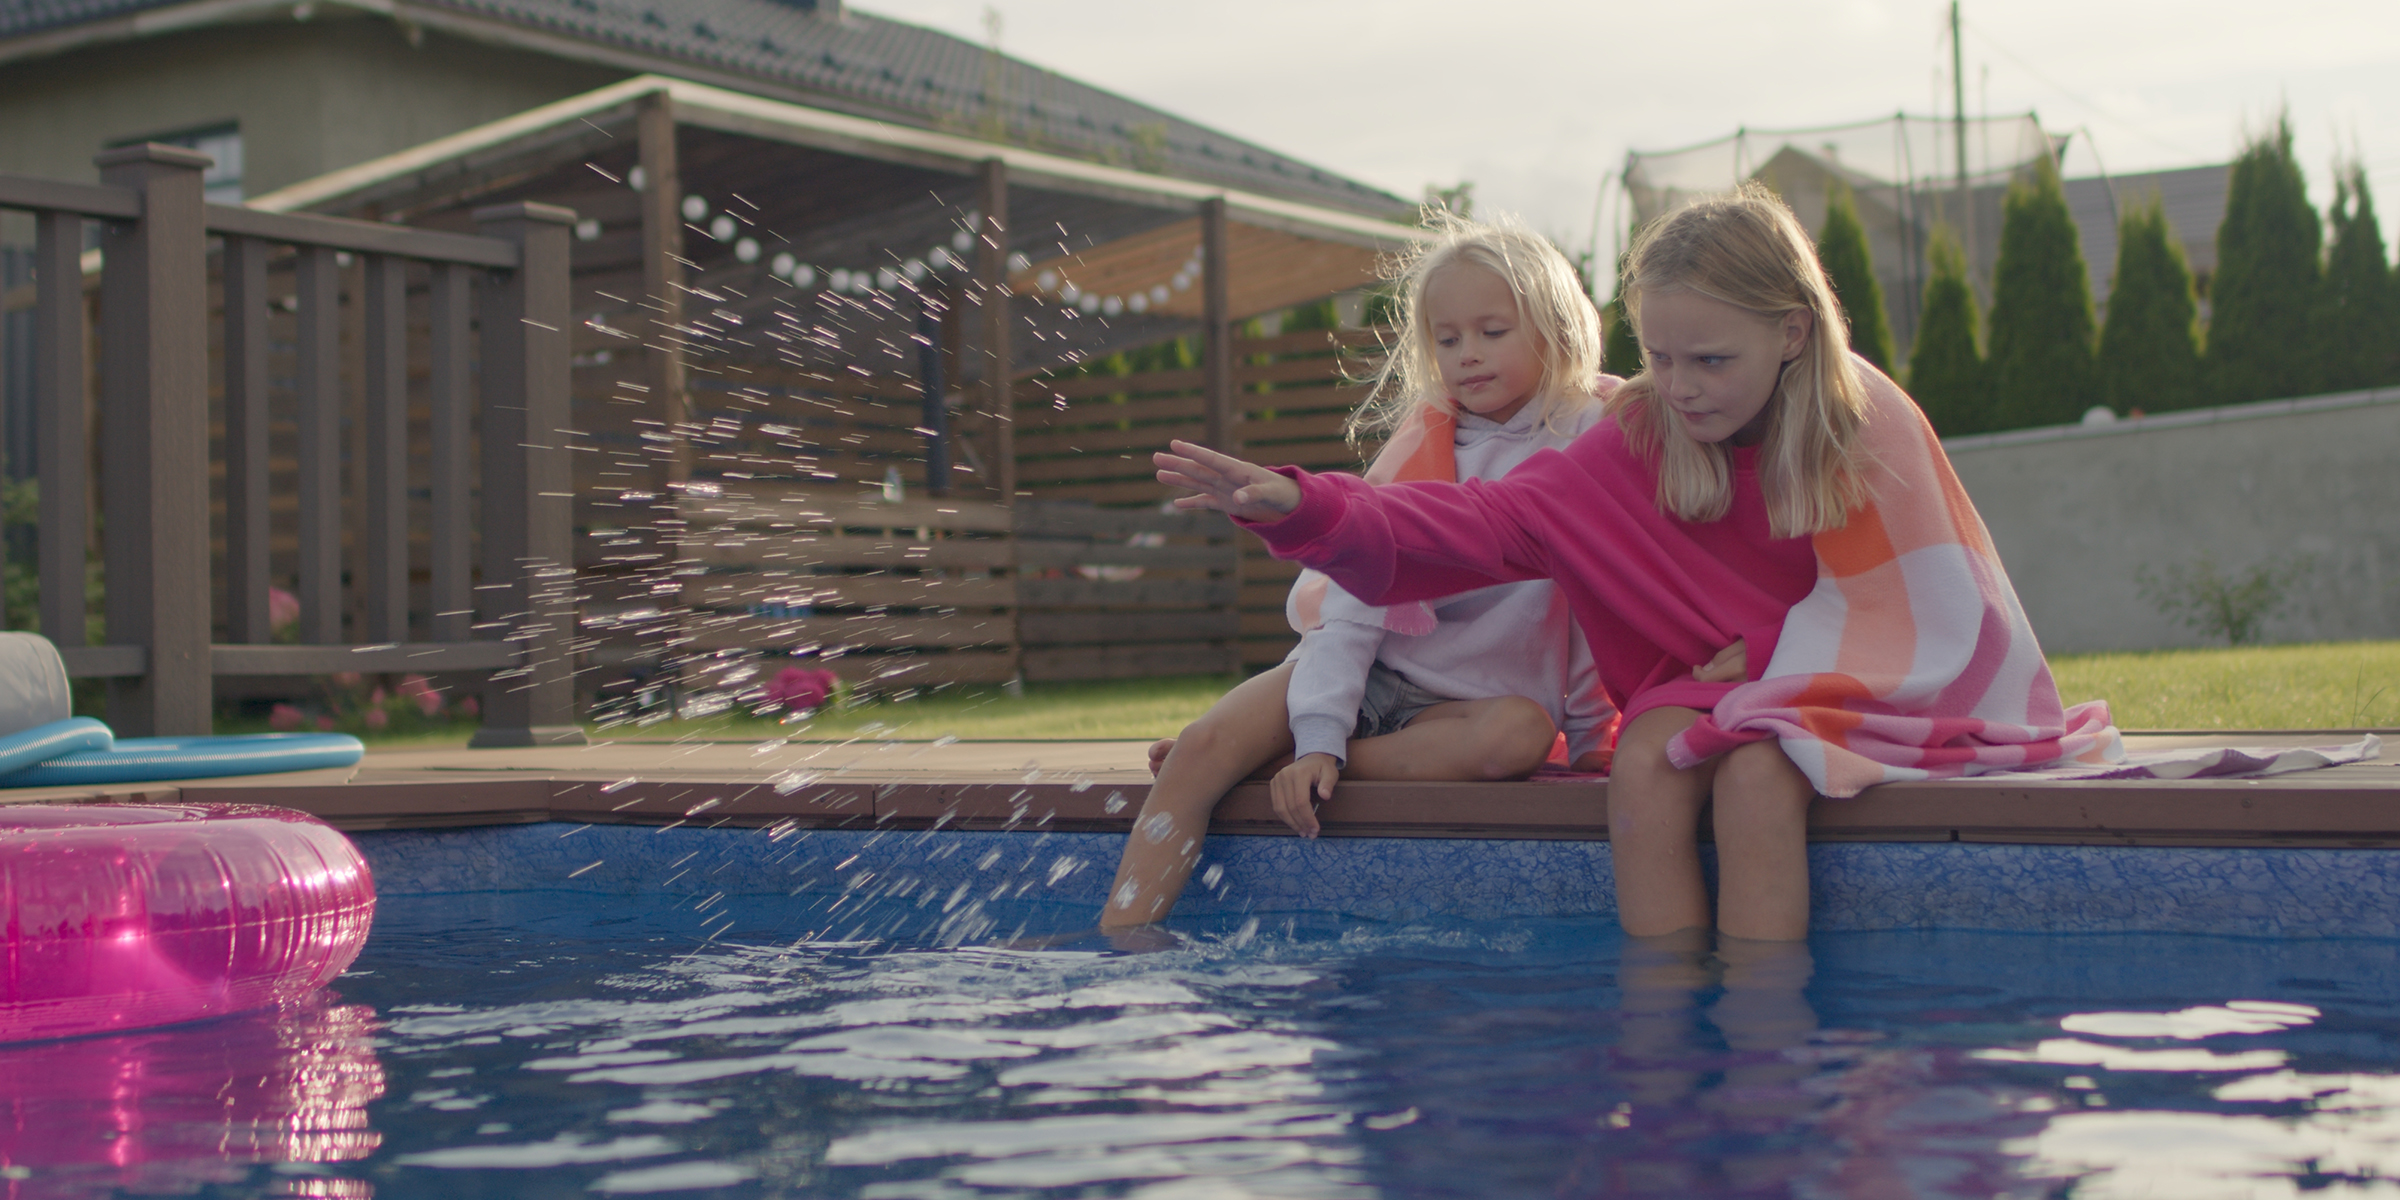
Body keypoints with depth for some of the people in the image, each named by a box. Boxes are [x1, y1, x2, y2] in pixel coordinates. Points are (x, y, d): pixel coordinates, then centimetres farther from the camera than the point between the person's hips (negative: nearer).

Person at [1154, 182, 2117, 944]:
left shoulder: (1870, 424, -13)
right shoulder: (1639, 439, -5)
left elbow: (1914, 617, -9)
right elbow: (1487, 522, -11)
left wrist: (1758, 656, -13)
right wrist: (1300, 506, -22)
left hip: (1855, 685, -3)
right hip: (1714, 685, 3)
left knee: (1753, 768, -34)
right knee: (1643, 764, -29)